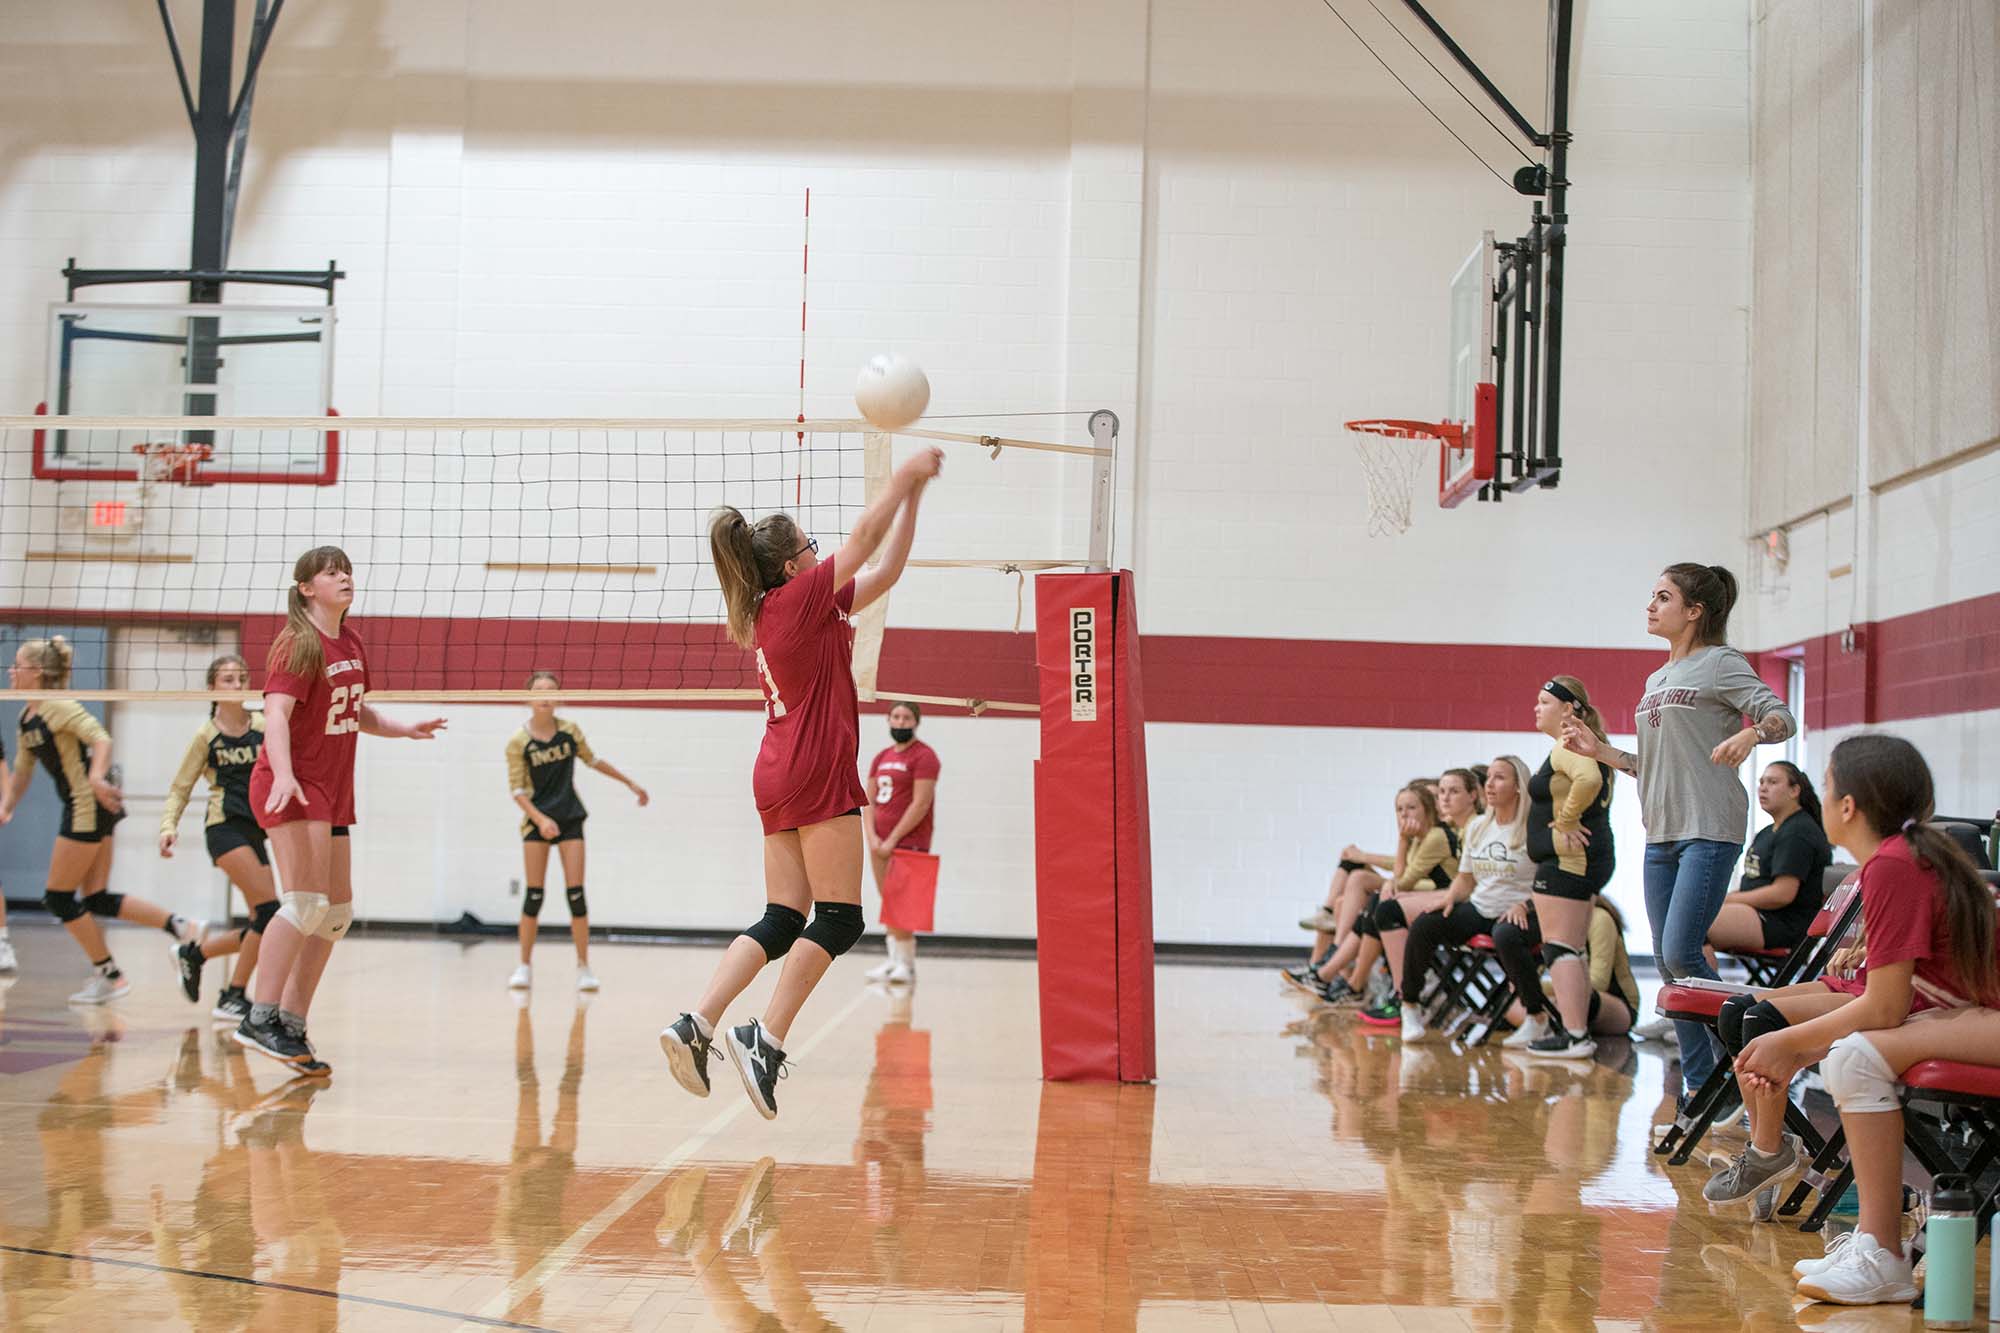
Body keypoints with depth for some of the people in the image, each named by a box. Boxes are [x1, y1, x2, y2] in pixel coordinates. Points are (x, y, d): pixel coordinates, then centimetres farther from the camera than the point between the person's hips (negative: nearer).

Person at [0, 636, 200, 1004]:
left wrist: (96, 778, -40)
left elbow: (102, 739, -26)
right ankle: (181, 928, 9)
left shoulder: (58, 706, -13)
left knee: (59, 898, -2)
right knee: (96, 900, 8)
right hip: (81, 809, 9)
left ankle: (109, 976, 6)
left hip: (92, 806, -9)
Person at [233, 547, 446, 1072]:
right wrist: (283, 775, -39)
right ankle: (259, 1019, -18)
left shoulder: (351, 643, 12)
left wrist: (406, 729, 16)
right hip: (293, 789, -9)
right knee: (307, 901, -20)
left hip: (333, 792, 9)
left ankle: (291, 1027, 14)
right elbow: (276, 713, -25)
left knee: (336, 912, 9)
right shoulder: (298, 644, -12)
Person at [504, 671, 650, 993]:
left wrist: (630, 783, 19)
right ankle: (524, 966, 8)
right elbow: (517, 789, -7)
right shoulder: (519, 741, -8)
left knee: (576, 893, -3)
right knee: (533, 894, -2)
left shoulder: (570, 730, 0)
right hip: (536, 820, -2)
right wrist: (540, 819, -21)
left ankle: (584, 967, 3)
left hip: (570, 818, 2)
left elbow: (592, 760, 16)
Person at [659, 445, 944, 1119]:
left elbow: (882, 573, 21)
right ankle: (766, 1038, -12)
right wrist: (905, 476, 11)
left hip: (780, 777, 9)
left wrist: (912, 496, 19)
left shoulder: (768, 612, 17)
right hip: (818, 774, -9)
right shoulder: (799, 597, -7)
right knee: (838, 920, -6)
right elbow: (865, 536, -1)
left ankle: (696, 1025, -5)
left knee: (782, 922, 6)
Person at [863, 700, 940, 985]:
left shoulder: (923, 756, -8)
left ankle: (907, 965, -5)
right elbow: (869, 801, 12)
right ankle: (895, 960, 15)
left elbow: (921, 804, -15)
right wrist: (872, 836, -4)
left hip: (908, 842, -7)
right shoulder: (881, 758, 15)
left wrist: (893, 839, -17)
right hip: (880, 842, 7)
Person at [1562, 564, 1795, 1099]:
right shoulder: (1656, 681, 20)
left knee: (1681, 954, -16)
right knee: (1667, 963, 7)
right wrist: (1599, 750, 15)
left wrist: (1748, 734, -33)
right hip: (1661, 834, 8)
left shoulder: (1721, 663, -2)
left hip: (1710, 829, -8)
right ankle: (1699, 1088, 15)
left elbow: (1782, 716, -13)